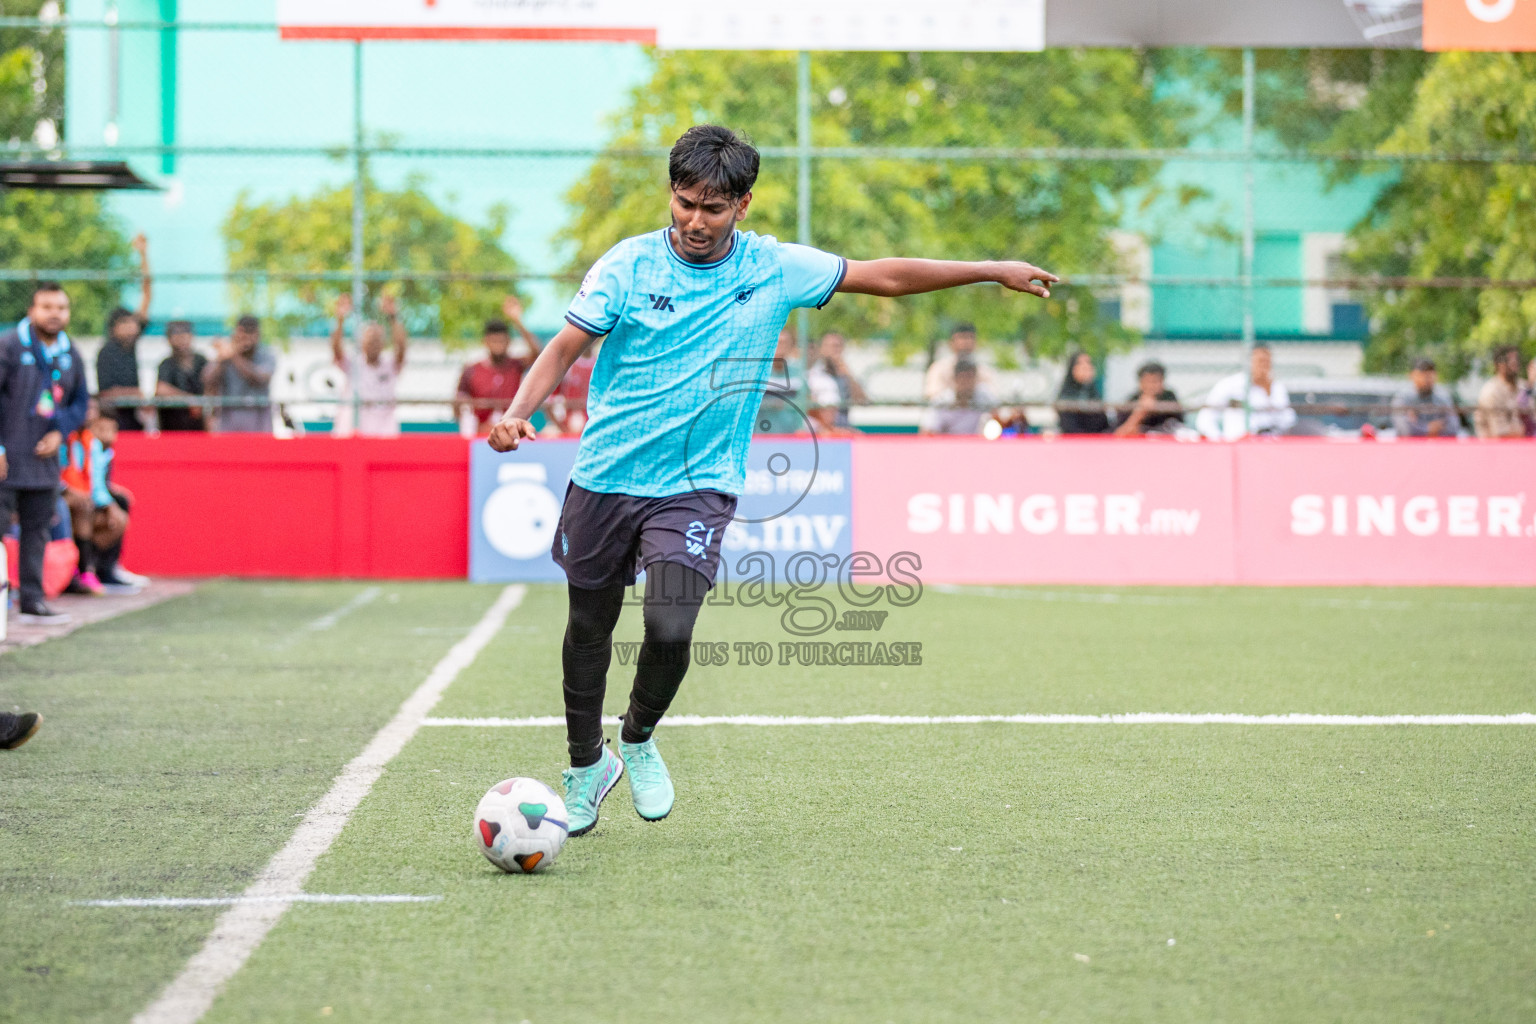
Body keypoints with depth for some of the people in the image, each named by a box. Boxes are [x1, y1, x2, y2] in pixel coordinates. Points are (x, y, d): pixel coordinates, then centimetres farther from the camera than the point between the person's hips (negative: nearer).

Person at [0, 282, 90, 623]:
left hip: (44, 456, 6)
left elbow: (80, 400, 19)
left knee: (37, 529, 9)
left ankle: (32, 600, 15)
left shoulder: (70, 354, 9)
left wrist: (59, 433, 1)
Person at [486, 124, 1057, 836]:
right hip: (604, 478, 1)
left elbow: (883, 276, 7)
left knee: (670, 629, -19)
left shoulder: (775, 270, -1)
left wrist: (994, 271, 9)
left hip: (696, 487, -1)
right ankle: (586, 767, 35)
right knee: (589, 629, 11)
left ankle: (639, 740, 12)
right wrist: (518, 412, -26)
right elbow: (565, 348, -7)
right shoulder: (628, 265, -6)